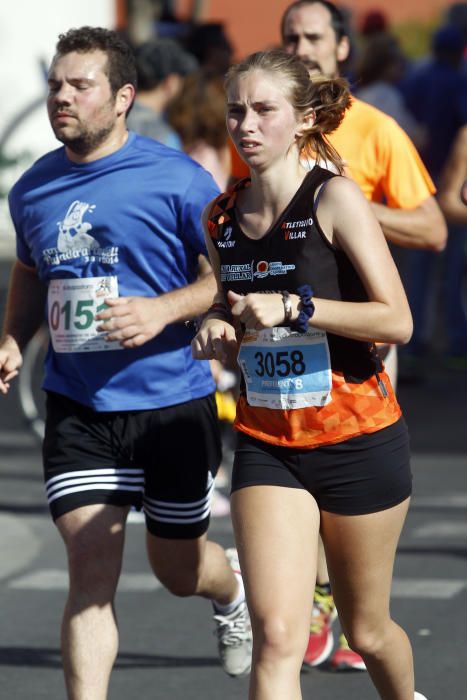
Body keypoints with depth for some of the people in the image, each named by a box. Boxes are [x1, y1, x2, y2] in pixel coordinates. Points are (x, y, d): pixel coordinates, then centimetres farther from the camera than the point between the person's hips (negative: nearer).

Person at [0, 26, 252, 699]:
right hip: (77, 410, 3)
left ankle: (232, 591, 50)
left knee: (178, 568, 14)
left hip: (174, 403, -3)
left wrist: (163, 310, -22)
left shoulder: (177, 177, -11)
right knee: (91, 570, -9)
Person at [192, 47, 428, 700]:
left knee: (367, 630, 15)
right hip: (266, 445, 3)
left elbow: (396, 321, -18)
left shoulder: (335, 197, -13)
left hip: (359, 442, -3)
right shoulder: (221, 216, 4)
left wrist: (293, 307, -26)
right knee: (276, 637, -15)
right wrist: (217, 327, -1)